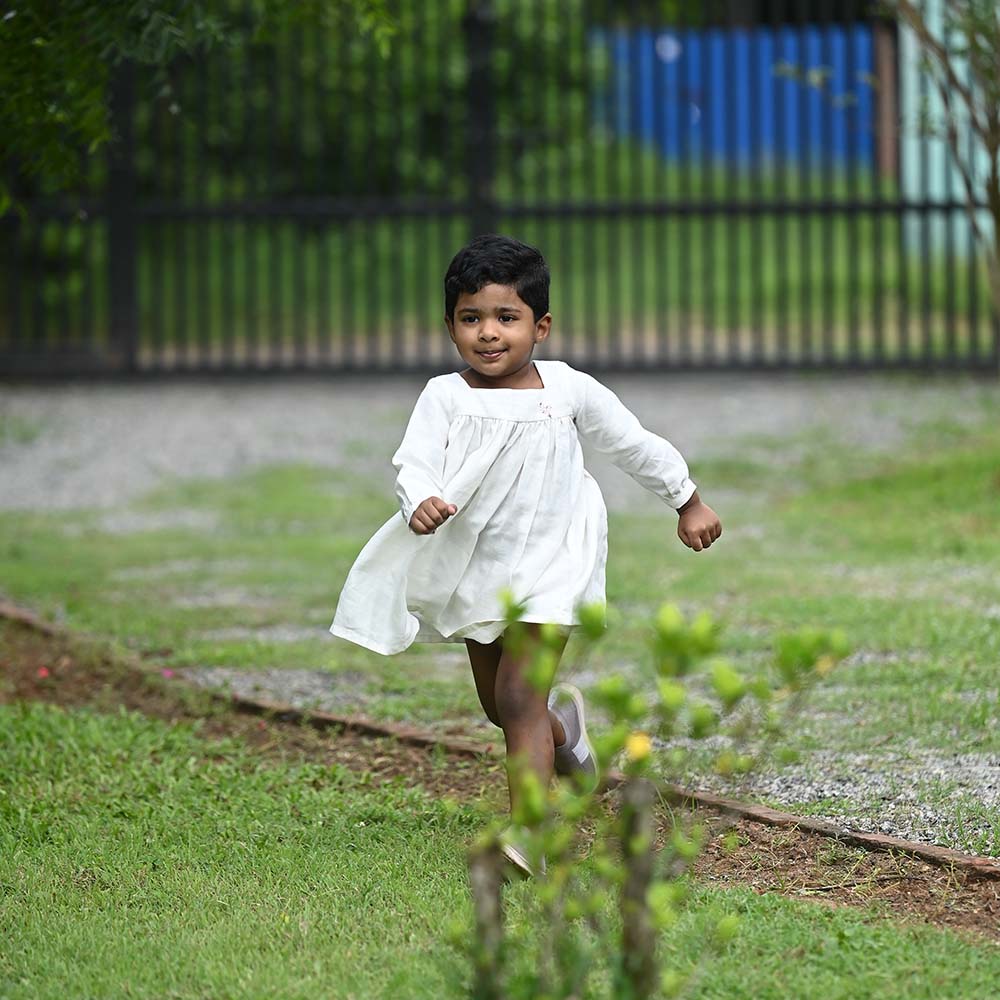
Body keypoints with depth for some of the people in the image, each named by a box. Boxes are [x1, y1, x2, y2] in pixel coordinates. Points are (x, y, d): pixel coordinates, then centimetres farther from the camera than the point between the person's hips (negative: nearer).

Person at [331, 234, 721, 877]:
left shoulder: (569, 390, -8)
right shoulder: (445, 397, -10)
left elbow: (635, 445, 6)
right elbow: (415, 461, -23)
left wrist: (689, 503, 16)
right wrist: (420, 503, -46)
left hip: (548, 564, -3)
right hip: (473, 568, 3)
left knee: (518, 697, -16)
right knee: (498, 702, 18)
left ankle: (528, 833, -18)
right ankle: (564, 727, 52)